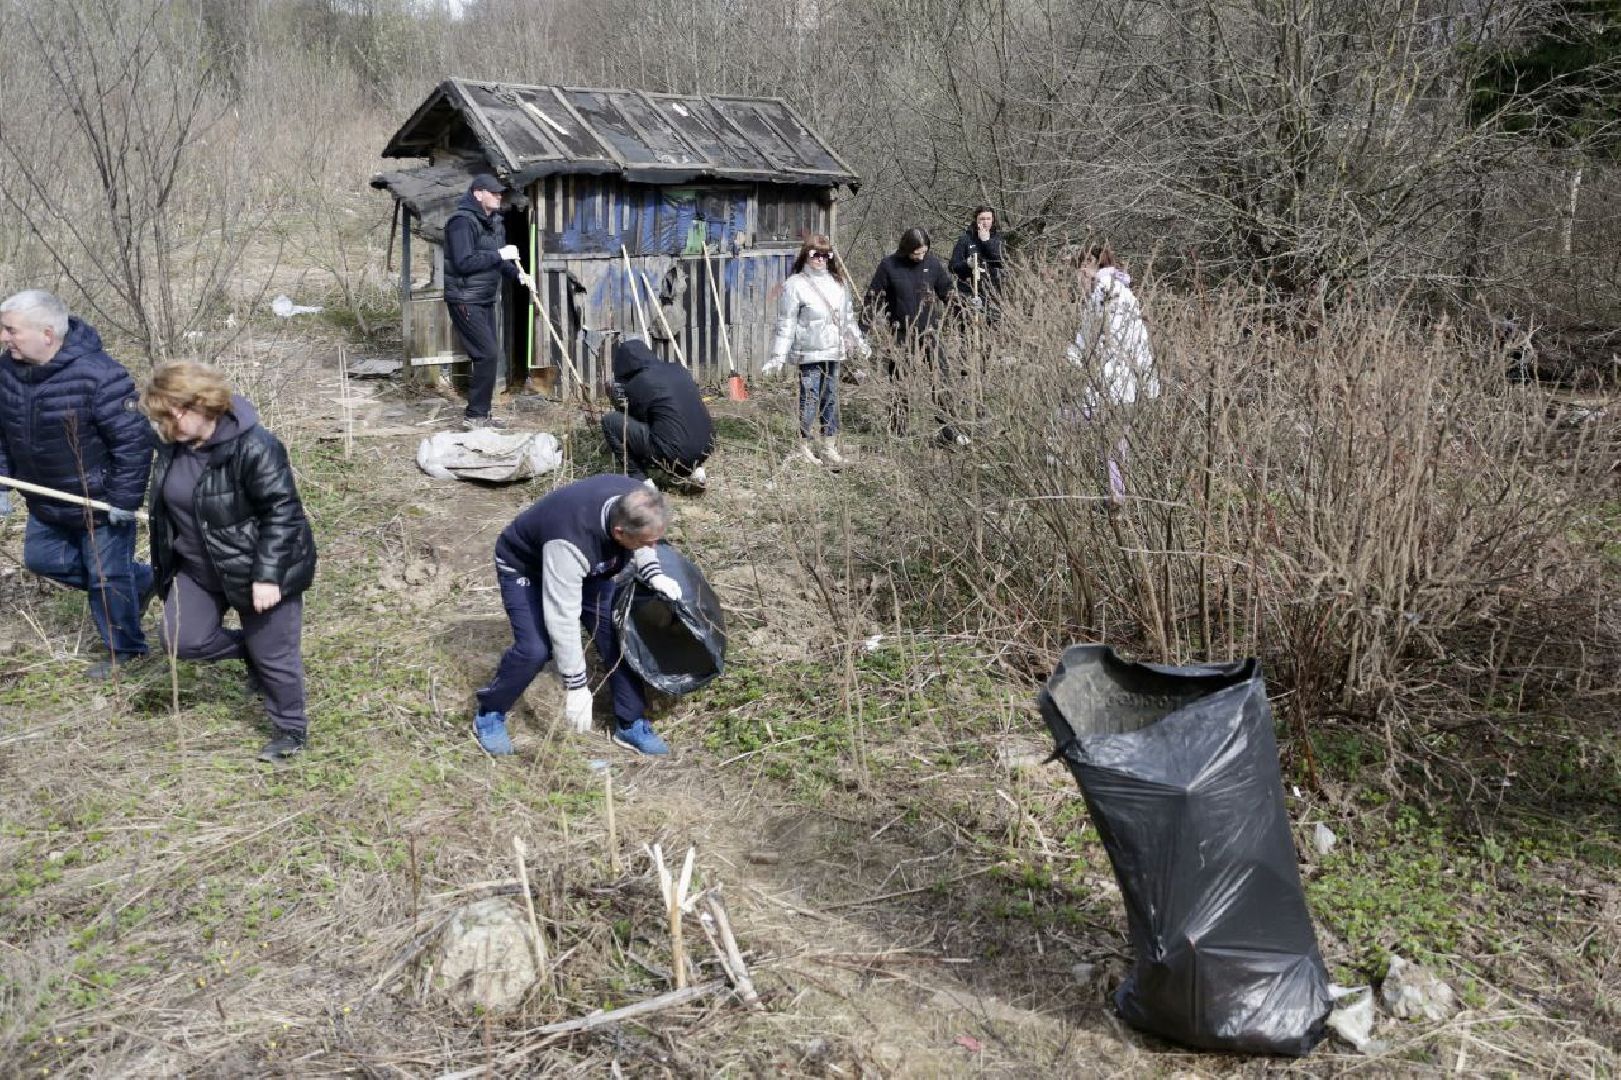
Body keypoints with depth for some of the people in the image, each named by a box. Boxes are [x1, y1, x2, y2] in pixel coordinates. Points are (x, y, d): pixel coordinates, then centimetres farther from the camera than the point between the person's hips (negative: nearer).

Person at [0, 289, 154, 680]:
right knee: (40, 558, 21)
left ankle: (126, 650, 28)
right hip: (46, 501, 8)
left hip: (100, 503, -8)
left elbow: (134, 442, -25)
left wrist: (124, 500, -22)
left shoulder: (100, 377, -30)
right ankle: (139, 581, 34)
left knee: (107, 577, 5)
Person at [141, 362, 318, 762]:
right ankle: (254, 652, 26)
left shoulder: (253, 447, -27)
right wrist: (167, 566, 18)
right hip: (199, 567, 7)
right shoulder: (173, 446, -2)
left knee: (273, 654, 3)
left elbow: (282, 512, -26)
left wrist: (267, 576, -27)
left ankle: (292, 730, 25)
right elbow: (165, 509, 13)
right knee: (181, 640, 1)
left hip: (257, 570, -7)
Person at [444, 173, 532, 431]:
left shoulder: (496, 222, 13)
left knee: (490, 355, 11)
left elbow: (500, 261, 20)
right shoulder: (462, 221, -16)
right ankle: (474, 416, -6)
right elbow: (463, 262, -25)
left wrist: (518, 273, 1)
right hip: (465, 300, -9)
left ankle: (482, 414, 20)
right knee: (487, 354, -13)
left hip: (486, 300, 9)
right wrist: (499, 255, -22)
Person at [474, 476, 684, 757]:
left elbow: (642, 539, 0)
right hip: (524, 567, -6)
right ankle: (489, 714, 4)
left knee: (617, 632, -5)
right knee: (536, 648, -21)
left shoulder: (635, 502, -27)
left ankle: (630, 724, 8)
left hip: (584, 566, 6)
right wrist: (576, 687, -33)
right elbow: (563, 619, -39)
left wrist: (653, 575, -15)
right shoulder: (570, 543, -45)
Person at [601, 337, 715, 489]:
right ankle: (695, 469, 20)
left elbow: (635, 421, 10)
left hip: (674, 454, -6)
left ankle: (641, 481, 5)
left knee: (610, 421, 3)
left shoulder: (635, 385, -4)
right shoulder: (680, 370, 12)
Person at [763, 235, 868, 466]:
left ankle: (830, 447, 18)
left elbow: (848, 316, 23)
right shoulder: (795, 284, -7)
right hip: (809, 352, -6)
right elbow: (785, 323, -10)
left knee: (831, 399, 10)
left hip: (834, 351, 6)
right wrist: (778, 356, -13)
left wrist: (858, 342, 26)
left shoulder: (839, 282, 12)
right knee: (810, 399, -4)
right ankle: (805, 447, 7)